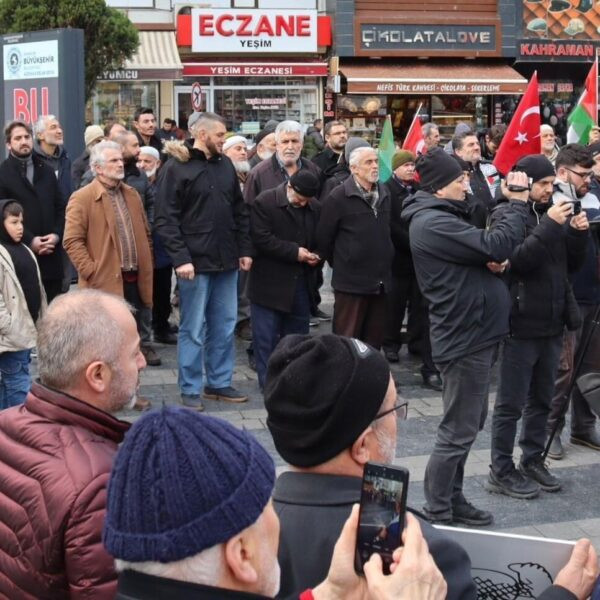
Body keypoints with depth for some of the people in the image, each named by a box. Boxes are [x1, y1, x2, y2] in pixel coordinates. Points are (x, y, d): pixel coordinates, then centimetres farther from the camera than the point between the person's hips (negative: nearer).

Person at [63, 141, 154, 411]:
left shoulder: (132, 195, 14)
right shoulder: (82, 199, -8)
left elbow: (145, 234, 19)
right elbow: (72, 241, -12)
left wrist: (146, 266, 11)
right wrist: (92, 272, -16)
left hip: (134, 281, 7)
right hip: (105, 283, -7)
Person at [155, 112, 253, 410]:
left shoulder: (225, 165, 11)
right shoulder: (176, 168, -7)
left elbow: (240, 211, 16)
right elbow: (165, 219, -11)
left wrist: (245, 249, 10)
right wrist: (181, 258, -17)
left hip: (227, 262, 6)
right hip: (196, 262, -6)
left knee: (224, 326, 11)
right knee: (193, 329, 2)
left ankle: (219, 383, 23)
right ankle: (190, 390, 12)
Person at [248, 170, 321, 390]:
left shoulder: (314, 208, 8)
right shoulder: (265, 202, -10)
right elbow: (262, 239, -17)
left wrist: (314, 256, -4)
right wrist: (294, 252, -18)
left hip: (301, 282, 5)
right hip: (270, 282, -5)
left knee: (298, 331, 11)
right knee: (266, 333, -1)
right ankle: (268, 381, 7)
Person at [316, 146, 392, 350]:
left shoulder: (384, 194, 10)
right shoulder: (339, 197, -9)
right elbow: (324, 237, -5)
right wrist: (338, 263, 3)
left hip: (380, 280, 6)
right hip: (351, 281, -6)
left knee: (375, 339, 13)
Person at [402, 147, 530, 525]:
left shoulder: (444, 217, 14)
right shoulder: (432, 223, -20)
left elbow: (482, 249, 17)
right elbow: (496, 246, -27)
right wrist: (519, 201, -16)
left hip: (473, 335, 11)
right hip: (465, 339, -11)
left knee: (468, 425, 19)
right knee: (458, 431, -2)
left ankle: (452, 500, 31)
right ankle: (437, 514, 8)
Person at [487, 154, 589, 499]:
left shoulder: (551, 213, 11)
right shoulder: (506, 215, -8)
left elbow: (573, 265, 12)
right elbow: (517, 260, -22)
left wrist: (579, 233, -4)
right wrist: (549, 226, -26)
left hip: (551, 324, 7)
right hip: (521, 324, -7)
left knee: (541, 400, 15)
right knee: (511, 404, 1)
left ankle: (533, 461, 27)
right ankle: (501, 471, 9)